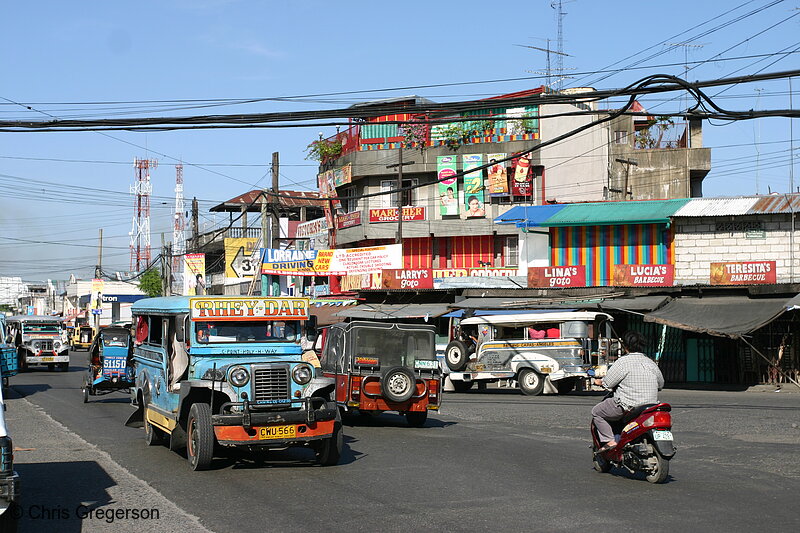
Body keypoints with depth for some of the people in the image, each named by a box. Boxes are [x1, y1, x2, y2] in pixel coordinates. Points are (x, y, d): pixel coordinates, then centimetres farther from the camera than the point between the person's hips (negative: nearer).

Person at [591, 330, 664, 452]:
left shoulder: (622, 362, -12)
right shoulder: (651, 363, 8)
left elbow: (607, 383, -10)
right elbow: (660, 384, 20)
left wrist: (599, 382, 13)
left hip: (627, 406, -7)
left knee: (596, 412, 11)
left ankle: (610, 441, 0)